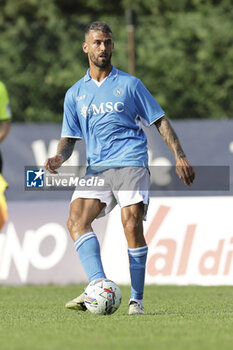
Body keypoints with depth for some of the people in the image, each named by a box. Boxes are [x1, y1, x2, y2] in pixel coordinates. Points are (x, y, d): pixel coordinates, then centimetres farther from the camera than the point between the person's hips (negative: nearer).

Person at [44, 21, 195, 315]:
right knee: (76, 220, -20)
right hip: (97, 168, 3)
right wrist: (60, 157, -4)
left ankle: (136, 300, -9)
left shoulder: (129, 84, 9)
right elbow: (69, 137, 18)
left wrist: (179, 157, 0)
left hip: (131, 163, -3)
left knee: (131, 225, -17)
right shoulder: (75, 93, 17)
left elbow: (160, 121, 11)